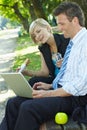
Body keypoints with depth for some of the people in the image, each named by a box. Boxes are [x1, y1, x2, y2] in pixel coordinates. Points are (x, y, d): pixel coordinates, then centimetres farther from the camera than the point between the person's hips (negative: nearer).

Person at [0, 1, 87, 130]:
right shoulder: (72, 42, 16)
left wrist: (48, 93, -18)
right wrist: (50, 86, 13)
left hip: (75, 97, -9)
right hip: (61, 90, 10)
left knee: (28, 107, -29)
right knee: (13, 103, -4)